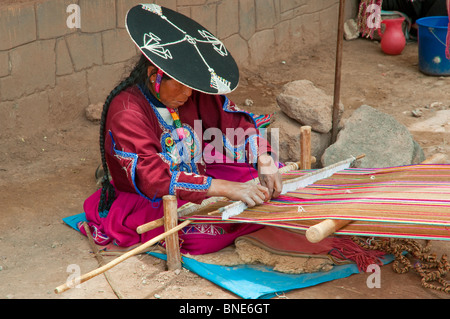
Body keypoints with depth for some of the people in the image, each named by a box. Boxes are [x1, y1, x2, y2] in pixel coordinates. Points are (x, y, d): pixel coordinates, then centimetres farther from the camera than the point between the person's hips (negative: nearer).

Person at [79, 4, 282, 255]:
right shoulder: (125, 111, -28)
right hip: (145, 203, -6)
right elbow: (154, 179, -35)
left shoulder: (191, 92, -8)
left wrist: (264, 161, -24)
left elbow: (234, 120, -4)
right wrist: (228, 189, -41)